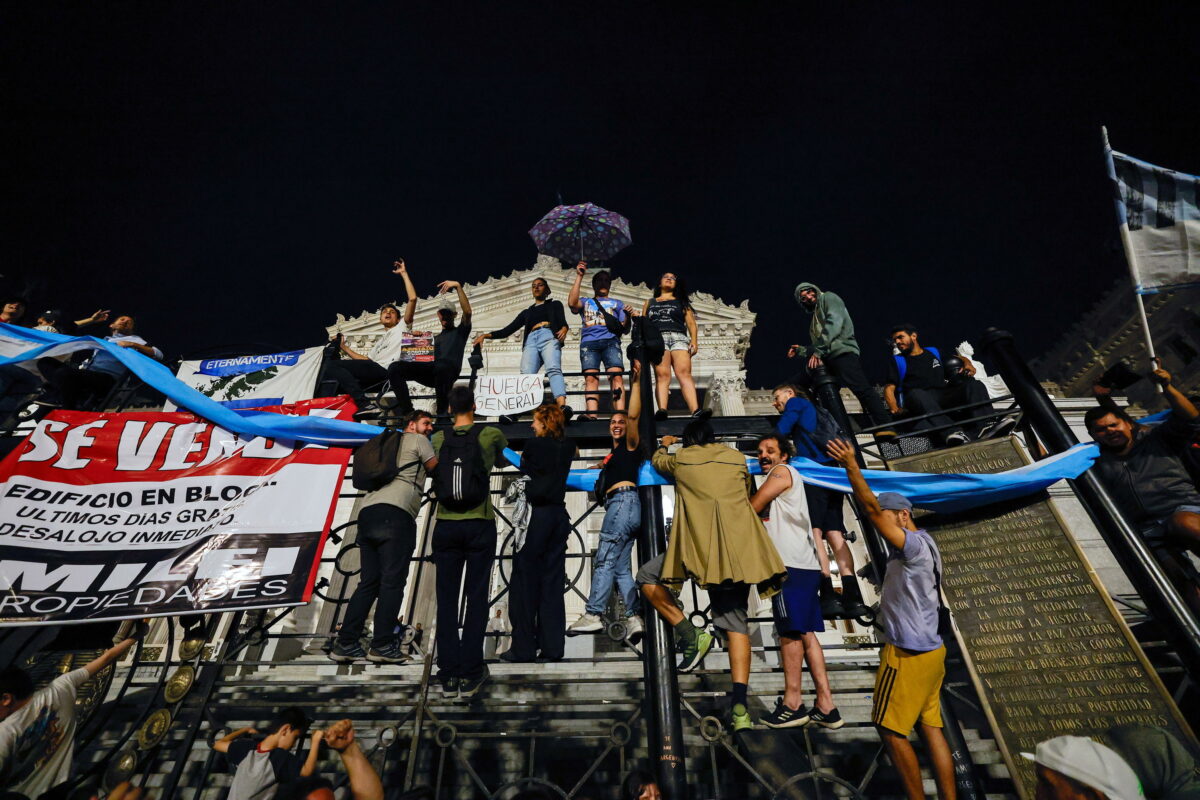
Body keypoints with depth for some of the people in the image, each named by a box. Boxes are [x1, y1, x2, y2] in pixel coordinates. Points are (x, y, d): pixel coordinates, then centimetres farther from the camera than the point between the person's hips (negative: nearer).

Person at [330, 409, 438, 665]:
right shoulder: (418, 441, 10)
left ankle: (346, 644, 8)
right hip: (395, 513, -8)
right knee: (393, 581, -6)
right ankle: (383, 645, -5)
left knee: (369, 582, 9)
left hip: (366, 511, 8)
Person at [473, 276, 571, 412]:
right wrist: (486, 335, 12)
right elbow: (507, 330, 28)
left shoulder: (555, 304, 27)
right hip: (531, 341, 3)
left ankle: (562, 407, -52)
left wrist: (564, 329, -17)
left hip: (549, 337, -3)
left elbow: (563, 322, 9)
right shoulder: (526, 312, 35)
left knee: (553, 369, -32)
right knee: (525, 375, -24)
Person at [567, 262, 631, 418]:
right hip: (589, 342, 0)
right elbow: (572, 303, 4)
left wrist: (628, 317, -4)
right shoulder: (585, 302, 28)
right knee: (590, 378, -19)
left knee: (617, 376, -22)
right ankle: (592, 416, -32)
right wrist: (579, 277, 5)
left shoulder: (617, 303, 29)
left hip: (611, 341, 0)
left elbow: (625, 329, 18)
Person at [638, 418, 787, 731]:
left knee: (648, 577, 13)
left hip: (700, 545, -4)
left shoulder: (681, 458, 12)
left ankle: (691, 635, 1)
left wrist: (664, 445, 56)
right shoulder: (738, 458, 17)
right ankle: (740, 705, 2)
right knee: (736, 623, 11)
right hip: (740, 549, 4)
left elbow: (658, 460, 35)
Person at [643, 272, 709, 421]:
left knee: (684, 373, -22)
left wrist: (694, 341, 1)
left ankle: (695, 411, -39)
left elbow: (691, 324, 17)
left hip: (678, 338, 0)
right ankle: (662, 410, -38)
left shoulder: (681, 302, 28)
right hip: (657, 339, 0)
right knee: (662, 375, -21)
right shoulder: (650, 302, 28)